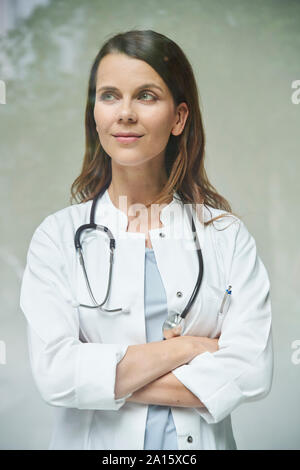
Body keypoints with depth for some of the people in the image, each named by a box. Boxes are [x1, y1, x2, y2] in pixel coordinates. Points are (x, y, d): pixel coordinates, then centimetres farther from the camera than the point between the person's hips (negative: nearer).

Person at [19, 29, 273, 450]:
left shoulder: (227, 234, -7)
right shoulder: (58, 236, -8)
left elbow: (252, 372, -16)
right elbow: (54, 375, -17)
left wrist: (101, 383, -17)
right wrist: (182, 348, -17)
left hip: (201, 439, 1)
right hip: (93, 440, 0)